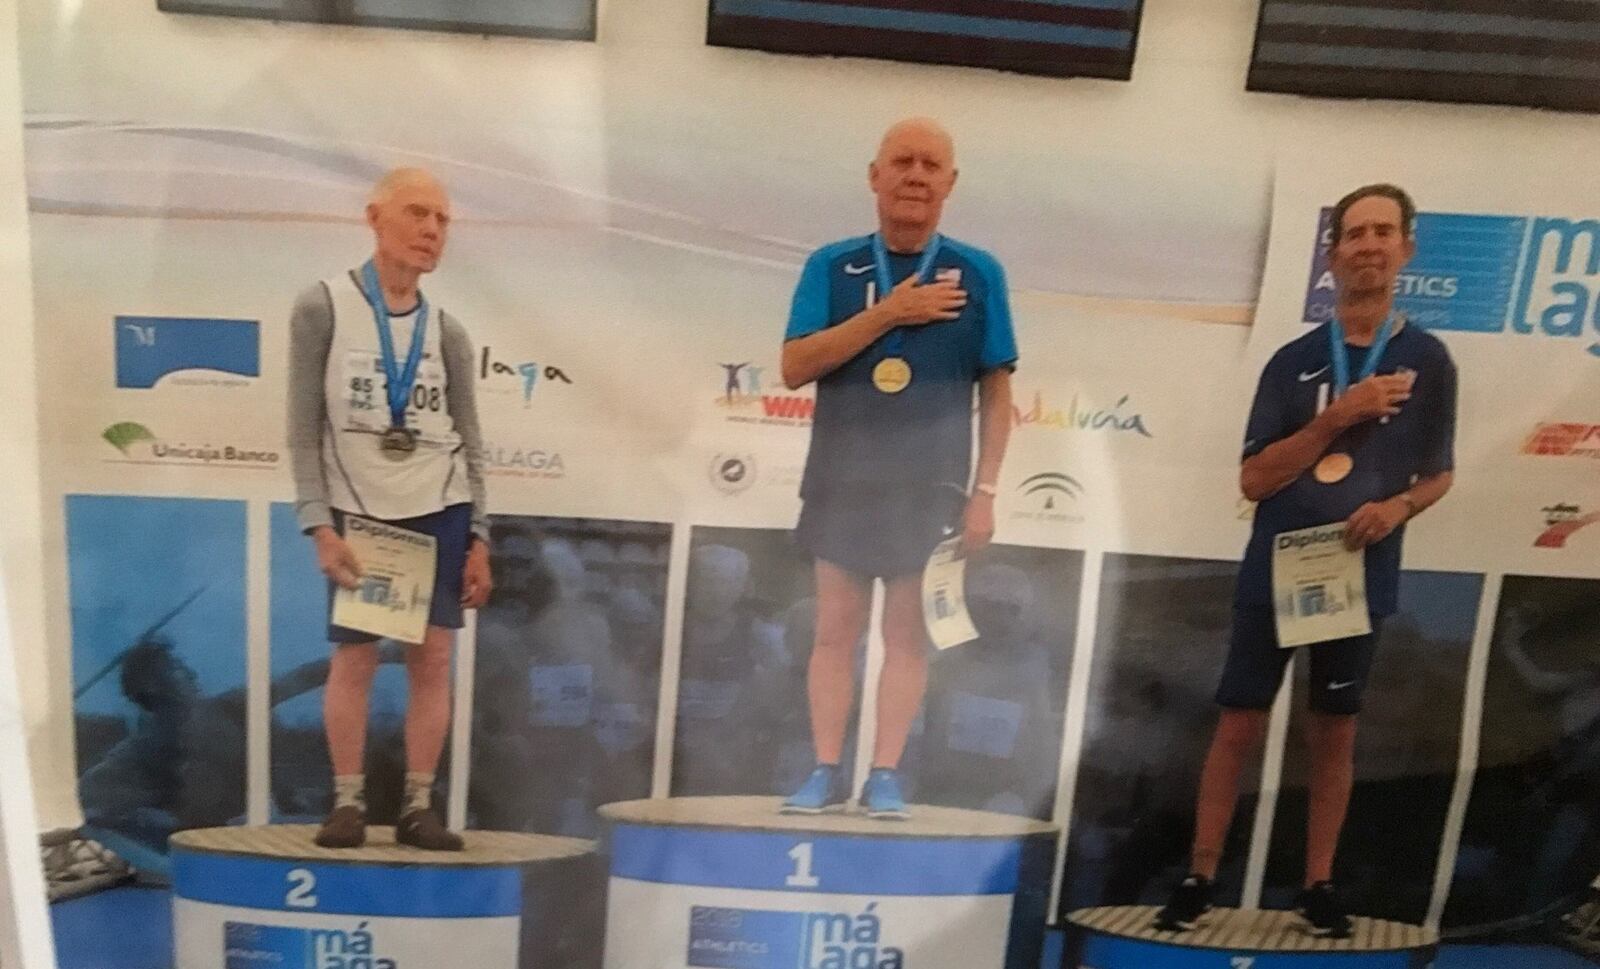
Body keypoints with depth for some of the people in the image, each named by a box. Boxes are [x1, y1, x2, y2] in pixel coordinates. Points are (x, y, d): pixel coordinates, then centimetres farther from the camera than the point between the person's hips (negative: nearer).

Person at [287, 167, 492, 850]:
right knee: (354, 658, 2)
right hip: (359, 512, -2)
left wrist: (479, 539, 2)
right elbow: (304, 430, -5)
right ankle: (348, 803, 15)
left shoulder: (446, 332, 5)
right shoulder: (322, 308, -3)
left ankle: (418, 807, 10)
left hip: (440, 510, 2)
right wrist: (321, 527, -12)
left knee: (432, 657, 1)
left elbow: (469, 443, 7)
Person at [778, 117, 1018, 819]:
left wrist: (984, 491, -3)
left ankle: (884, 776, 17)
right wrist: (887, 314, -15)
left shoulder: (977, 274, 1)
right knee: (835, 630, 7)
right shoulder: (832, 267, 2)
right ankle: (826, 772, 18)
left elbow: (996, 391, 3)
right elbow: (794, 368, -8)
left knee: (906, 635, 6)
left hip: (929, 488, -1)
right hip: (841, 482, 1)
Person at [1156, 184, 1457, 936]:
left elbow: (1439, 472, 10)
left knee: (1335, 734, 12)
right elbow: (1254, 479, -6)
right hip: (1274, 576, 0)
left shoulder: (1427, 359, 0)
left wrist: (1399, 506, -12)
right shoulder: (1294, 361, -2)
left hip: (1359, 580, 1)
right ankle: (1199, 877, 17)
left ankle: (1319, 883, 26)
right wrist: (1337, 417, -17)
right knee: (1239, 728, 5)